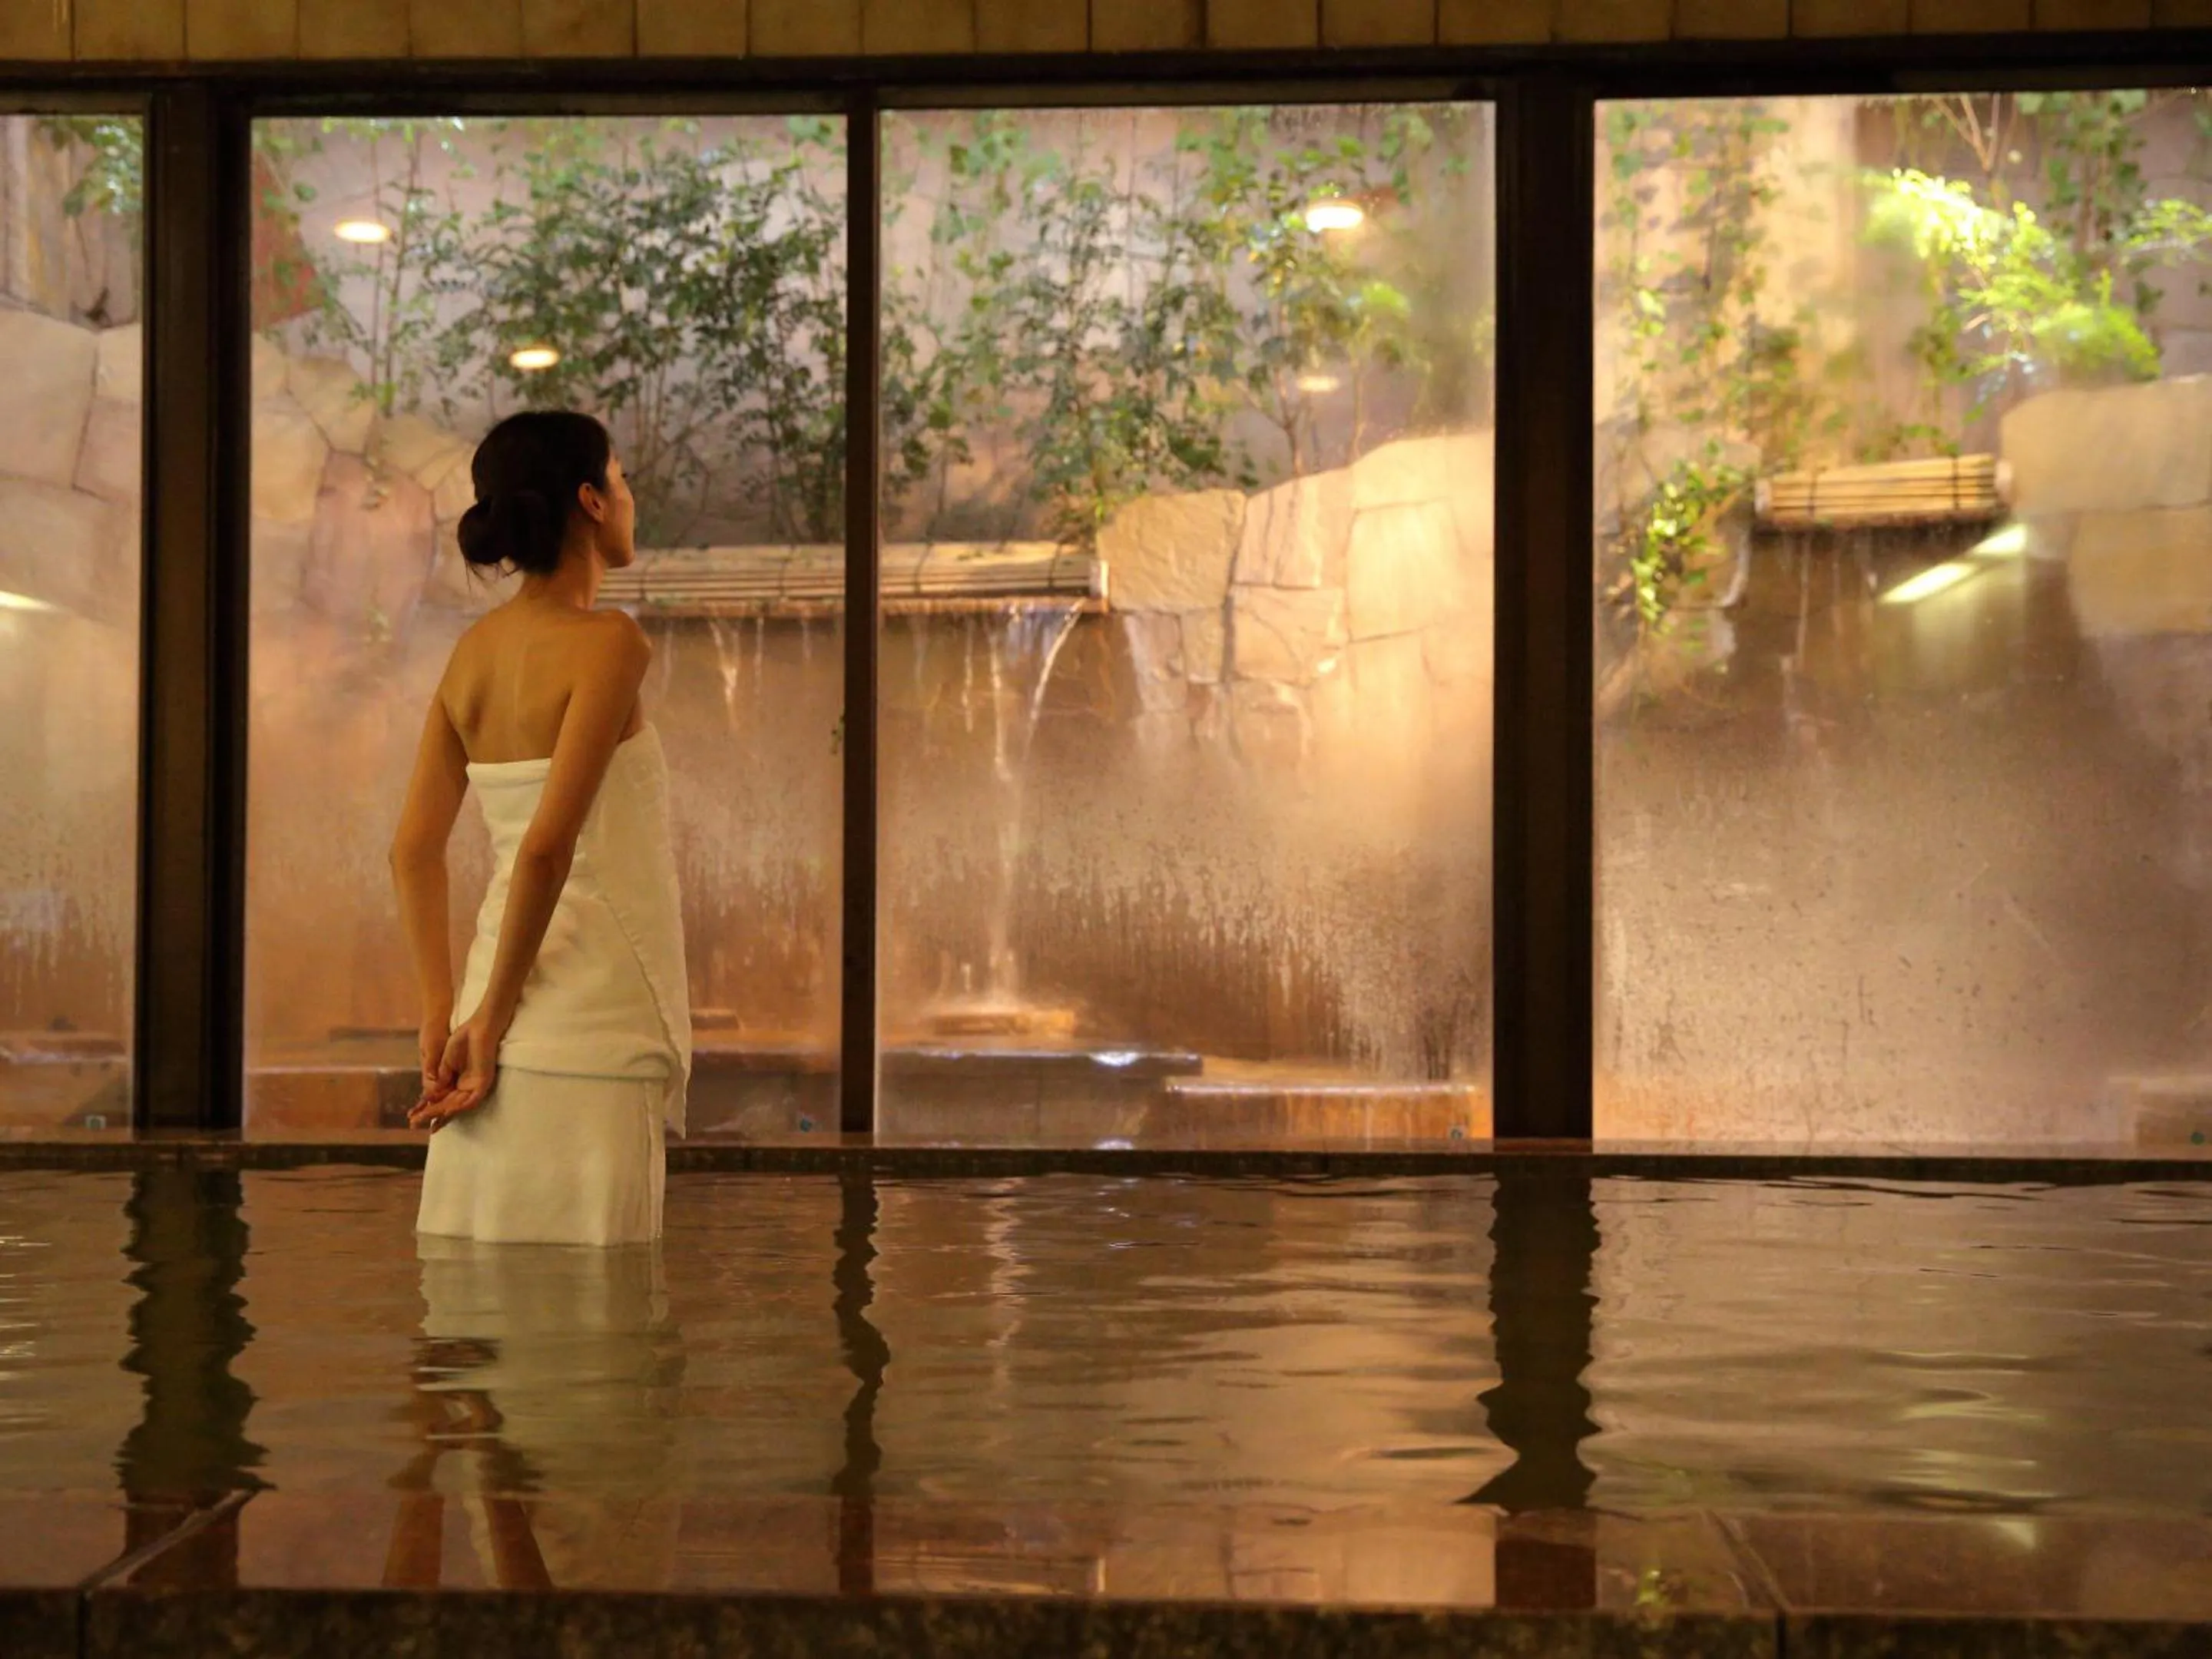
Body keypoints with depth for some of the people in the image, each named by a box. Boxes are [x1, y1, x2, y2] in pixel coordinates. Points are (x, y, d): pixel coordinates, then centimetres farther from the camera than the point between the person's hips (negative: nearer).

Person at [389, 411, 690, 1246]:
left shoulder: (475, 648, 10)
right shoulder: (607, 641, -12)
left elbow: (414, 850, 10)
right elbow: (548, 846, -19)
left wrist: (443, 1018, 12)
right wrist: (491, 1021, -11)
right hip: (593, 1018, -7)